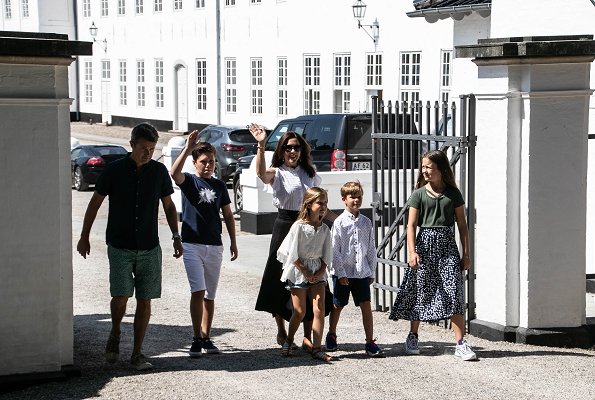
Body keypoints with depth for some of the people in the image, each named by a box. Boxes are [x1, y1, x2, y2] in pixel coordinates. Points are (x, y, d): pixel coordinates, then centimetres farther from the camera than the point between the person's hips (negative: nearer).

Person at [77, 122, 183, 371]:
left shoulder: (159, 171, 2)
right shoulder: (114, 170, -5)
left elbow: (168, 206, 13)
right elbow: (95, 203, 5)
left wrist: (176, 236, 5)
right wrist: (84, 237, 7)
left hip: (149, 248, 2)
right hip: (120, 247, -2)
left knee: (145, 301, 2)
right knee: (121, 296, -13)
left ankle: (137, 353, 11)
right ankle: (115, 334, 17)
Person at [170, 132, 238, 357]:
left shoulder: (219, 186, 10)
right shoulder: (189, 181, -1)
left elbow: (228, 215, 16)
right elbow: (174, 173, -25)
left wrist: (233, 242, 11)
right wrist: (188, 148, -32)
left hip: (214, 246, 4)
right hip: (192, 244, -4)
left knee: (209, 295, 9)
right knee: (198, 291, -14)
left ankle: (206, 338, 17)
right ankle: (197, 339, -9)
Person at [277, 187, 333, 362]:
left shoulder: (324, 229, 3)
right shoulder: (299, 226, -11)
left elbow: (326, 255, 8)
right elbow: (293, 254, -11)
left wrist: (320, 272, -7)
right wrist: (305, 272, -12)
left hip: (318, 273, 4)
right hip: (299, 271, -4)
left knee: (319, 310, -5)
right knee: (300, 312, 1)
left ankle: (316, 349, -2)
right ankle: (288, 342, 24)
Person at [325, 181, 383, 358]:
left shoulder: (366, 222, 5)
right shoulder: (339, 222, -7)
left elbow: (371, 249, 10)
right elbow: (334, 250, -8)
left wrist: (372, 271, 7)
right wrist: (341, 273, -12)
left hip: (362, 272, 3)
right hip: (343, 273, -3)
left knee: (366, 306, -2)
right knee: (337, 306, 11)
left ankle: (370, 342, 1)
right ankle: (331, 335, 31)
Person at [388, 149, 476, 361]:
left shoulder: (453, 194, 7)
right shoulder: (418, 194, 4)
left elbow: (462, 225, 9)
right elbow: (411, 225, -1)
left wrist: (466, 254, 4)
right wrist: (412, 252, -13)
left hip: (447, 244, 0)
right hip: (425, 243, 0)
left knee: (454, 292, -9)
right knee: (420, 291, 6)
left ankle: (461, 343, -9)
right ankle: (413, 337, 24)